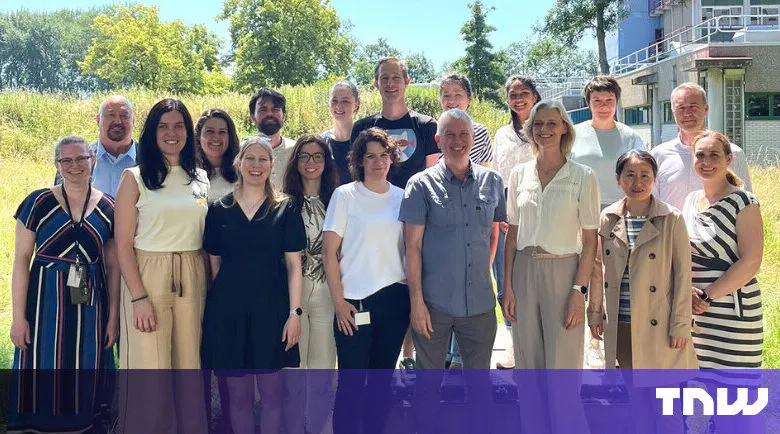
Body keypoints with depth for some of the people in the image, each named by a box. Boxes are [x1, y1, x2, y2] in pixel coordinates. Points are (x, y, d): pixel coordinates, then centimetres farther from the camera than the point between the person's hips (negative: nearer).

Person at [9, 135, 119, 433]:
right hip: (46, 301, -2)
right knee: (44, 376, 3)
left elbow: (113, 266, 7)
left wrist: (113, 317, 3)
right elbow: (21, 260, -3)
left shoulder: (107, 208, 3)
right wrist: (18, 317, -8)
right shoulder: (38, 203, -3)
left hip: (90, 305, 2)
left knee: (84, 378, 9)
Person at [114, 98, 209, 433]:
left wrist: (211, 288, 4)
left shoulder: (201, 179, 10)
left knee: (190, 369, 9)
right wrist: (139, 298, -13)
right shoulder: (135, 177, -2)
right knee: (151, 372, 1)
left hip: (192, 280, 3)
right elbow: (123, 244, -6)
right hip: (148, 278, -3)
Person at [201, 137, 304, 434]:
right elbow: (214, 263, 11)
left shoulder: (285, 209, 2)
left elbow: (293, 265, 0)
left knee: (272, 391, 5)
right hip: (229, 308, 1)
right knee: (238, 393, 8)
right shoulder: (219, 210, 6)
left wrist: (295, 312, -7)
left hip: (271, 307, -1)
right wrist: (216, 305, 8)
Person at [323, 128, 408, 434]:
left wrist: (413, 296, 6)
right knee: (352, 382, 0)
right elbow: (329, 253, -3)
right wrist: (339, 301, -9)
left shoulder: (401, 197, 8)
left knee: (383, 378, 12)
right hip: (355, 302, -3)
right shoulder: (345, 195, -2)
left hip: (395, 298, 4)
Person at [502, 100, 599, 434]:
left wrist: (579, 290, -11)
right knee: (528, 367, 11)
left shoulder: (583, 176, -3)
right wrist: (507, 284, 2)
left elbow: (590, 239, -4)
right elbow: (512, 233, 9)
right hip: (524, 272, 4)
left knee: (563, 370, -2)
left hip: (563, 272, -3)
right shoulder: (519, 174, 7)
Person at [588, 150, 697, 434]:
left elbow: (682, 274, -6)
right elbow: (598, 271, 10)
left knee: (664, 402, 4)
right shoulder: (608, 219, 3)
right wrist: (595, 313, 10)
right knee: (637, 400, 16)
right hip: (621, 327, 4)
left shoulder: (672, 220, -7)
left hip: (658, 327, -3)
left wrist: (680, 326, -8)